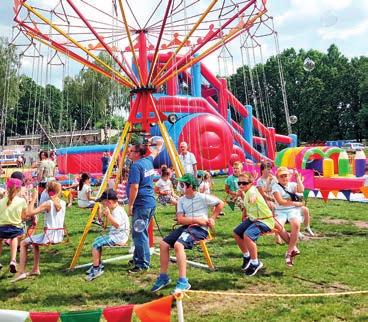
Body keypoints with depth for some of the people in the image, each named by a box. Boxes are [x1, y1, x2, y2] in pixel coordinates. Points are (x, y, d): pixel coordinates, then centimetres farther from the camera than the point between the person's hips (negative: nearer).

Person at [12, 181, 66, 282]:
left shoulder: (47, 204, -15)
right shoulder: (63, 203, 3)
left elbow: (29, 213, -22)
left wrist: (33, 199, -13)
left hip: (50, 235, -7)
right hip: (60, 235, 7)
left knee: (23, 243, 11)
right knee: (34, 242, 32)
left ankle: (21, 272, 6)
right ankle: (35, 269, 35)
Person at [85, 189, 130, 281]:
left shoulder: (117, 211, -19)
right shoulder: (116, 209, 14)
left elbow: (117, 224, -37)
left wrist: (108, 214, -39)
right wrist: (106, 215, 20)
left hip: (118, 237, -11)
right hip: (116, 235, 11)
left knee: (96, 244, -15)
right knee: (97, 240, 15)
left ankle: (96, 269, -8)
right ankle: (98, 265, 20)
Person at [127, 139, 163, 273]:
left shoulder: (135, 166, -15)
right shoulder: (148, 161, 9)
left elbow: (134, 188, -20)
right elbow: (157, 149, 28)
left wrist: (130, 205, -14)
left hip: (141, 204, -9)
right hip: (151, 203, 9)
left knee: (139, 234, -6)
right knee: (141, 233, 17)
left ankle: (143, 264, -4)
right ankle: (138, 259, 26)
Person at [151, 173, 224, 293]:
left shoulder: (203, 197, -5)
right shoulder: (181, 200, 10)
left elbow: (220, 204, 4)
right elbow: (180, 219, -1)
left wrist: (212, 218, -1)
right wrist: (197, 220, -13)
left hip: (200, 229, -7)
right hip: (186, 226, 7)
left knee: (178, 245, -30)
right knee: (163, 243, -5)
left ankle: (183, 282, -28)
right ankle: (163, 277, 8)